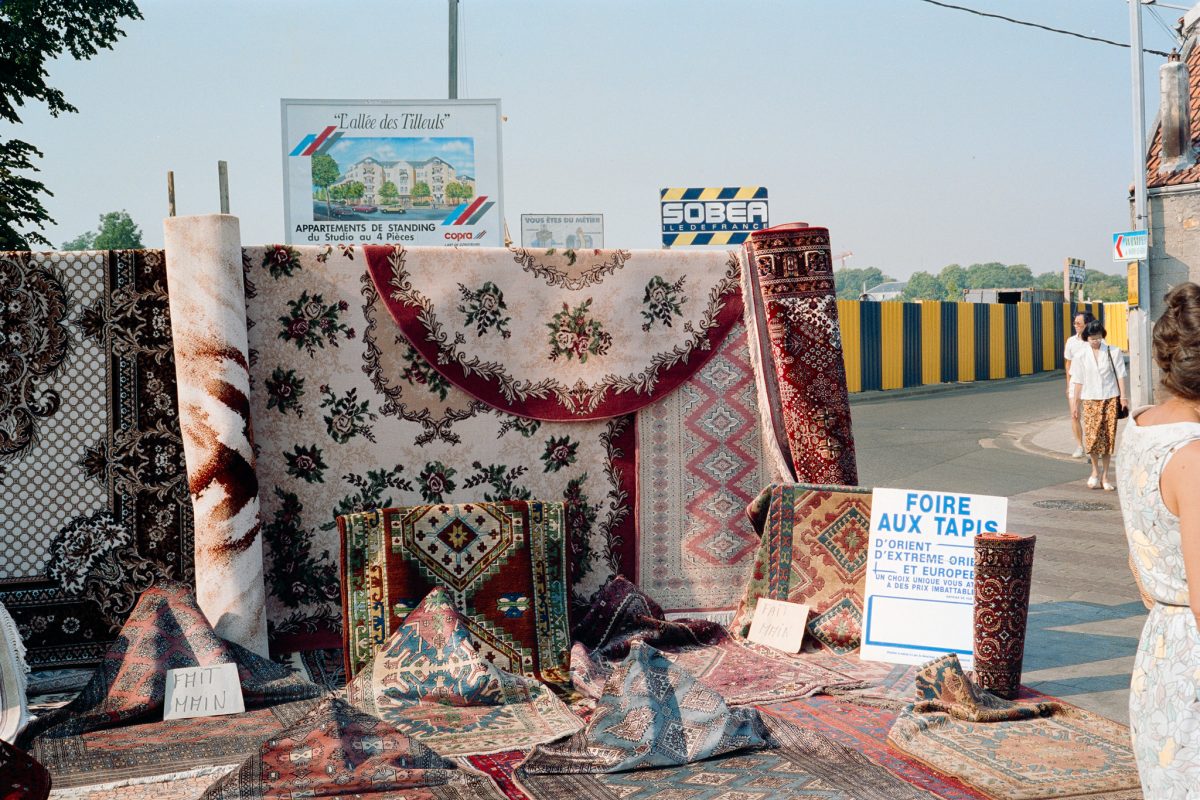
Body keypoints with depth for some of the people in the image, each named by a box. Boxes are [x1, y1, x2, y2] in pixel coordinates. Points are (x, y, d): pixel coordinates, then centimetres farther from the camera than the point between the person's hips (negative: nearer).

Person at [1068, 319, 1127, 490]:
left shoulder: (1114, 352, 3)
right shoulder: (1081, 356, 4)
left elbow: (1120, 375, 4)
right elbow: (1078, 382, 6)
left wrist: (1123, 397, -3)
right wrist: (1075, 404, 4)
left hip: (1111, 399, 0)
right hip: (1090, 400, 0)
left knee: (1108, 437, 0)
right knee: (1092, 436, -12)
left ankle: (1104, 476, 10)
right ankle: (1095, 470, 12)